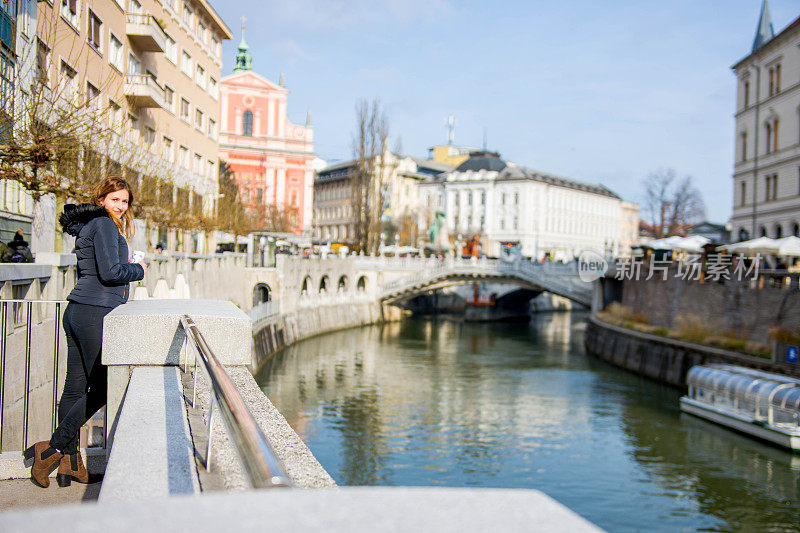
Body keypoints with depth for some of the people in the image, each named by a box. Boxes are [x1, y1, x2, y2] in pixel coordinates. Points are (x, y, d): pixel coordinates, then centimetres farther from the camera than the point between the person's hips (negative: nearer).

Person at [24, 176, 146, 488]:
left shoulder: (87, 226, 22)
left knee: (75, 388, 10)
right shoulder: (104, 225, -8)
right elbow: (109, 272, -17)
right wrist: (139, 270, -1)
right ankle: (53, 448, 3)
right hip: (95, 313, -10)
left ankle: (69, 462, 15)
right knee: (101, 388, -2)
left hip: (78, 311, 10)